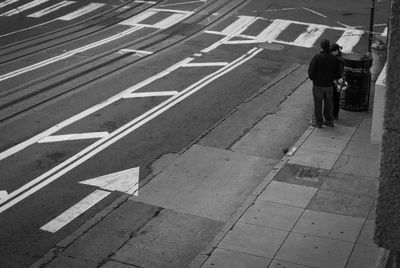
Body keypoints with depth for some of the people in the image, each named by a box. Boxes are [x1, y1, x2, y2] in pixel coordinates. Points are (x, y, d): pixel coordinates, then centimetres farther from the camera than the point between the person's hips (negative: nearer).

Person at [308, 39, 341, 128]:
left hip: (318, 85, -4)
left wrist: (312, 78, 5)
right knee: (328, 103, 18)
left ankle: (318, 122, 19)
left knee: (318, 104, 10)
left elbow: (311, 71, -15)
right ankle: (329, 121, 28)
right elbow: (338, 73, 2)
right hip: (329, 85, 4)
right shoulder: (334, 59, -7)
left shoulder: (316, 58, -19)